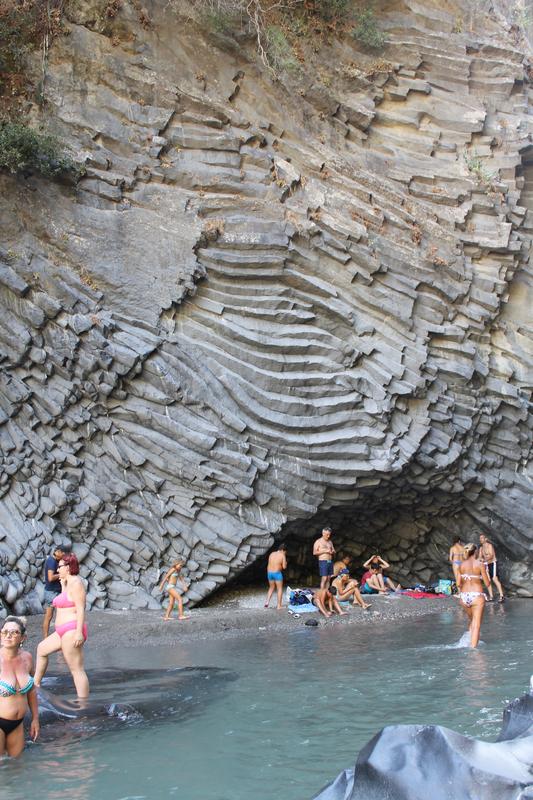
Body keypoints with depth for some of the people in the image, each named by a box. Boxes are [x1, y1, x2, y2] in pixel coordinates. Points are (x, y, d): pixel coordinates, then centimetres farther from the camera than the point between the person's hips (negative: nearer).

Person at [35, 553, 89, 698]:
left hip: (72, 631, -11)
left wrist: (79, 632, -25)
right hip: (65, 631, 11)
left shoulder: (76, 583, -13)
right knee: (41, 649, 26)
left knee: (77, 670, -8)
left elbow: (81, 609, -19)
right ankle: (36, 684, 39)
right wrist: (63, 585, 21)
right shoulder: (70, 582, 17)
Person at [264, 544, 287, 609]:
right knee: (279, 589, 7)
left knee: (271, 588, 21)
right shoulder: (282, 555, -6)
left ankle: (267, 602, 10)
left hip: (269, 573, 5)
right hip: (277, 573, -5)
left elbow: (268, 565, 13)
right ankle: (279, 605, 6)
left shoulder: (271, 554, 11)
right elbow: (284, 567, -10)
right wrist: (285, 564, 12)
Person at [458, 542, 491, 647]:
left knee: (472, 621, 27)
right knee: (476, 625, 1)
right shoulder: (480, 564, -6)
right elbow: (487, 584, -4)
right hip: (477, 596, -4)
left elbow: (458, 584, 4)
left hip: (464, 596, 4)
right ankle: (473, 648, -7)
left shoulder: (462, 565, 4)